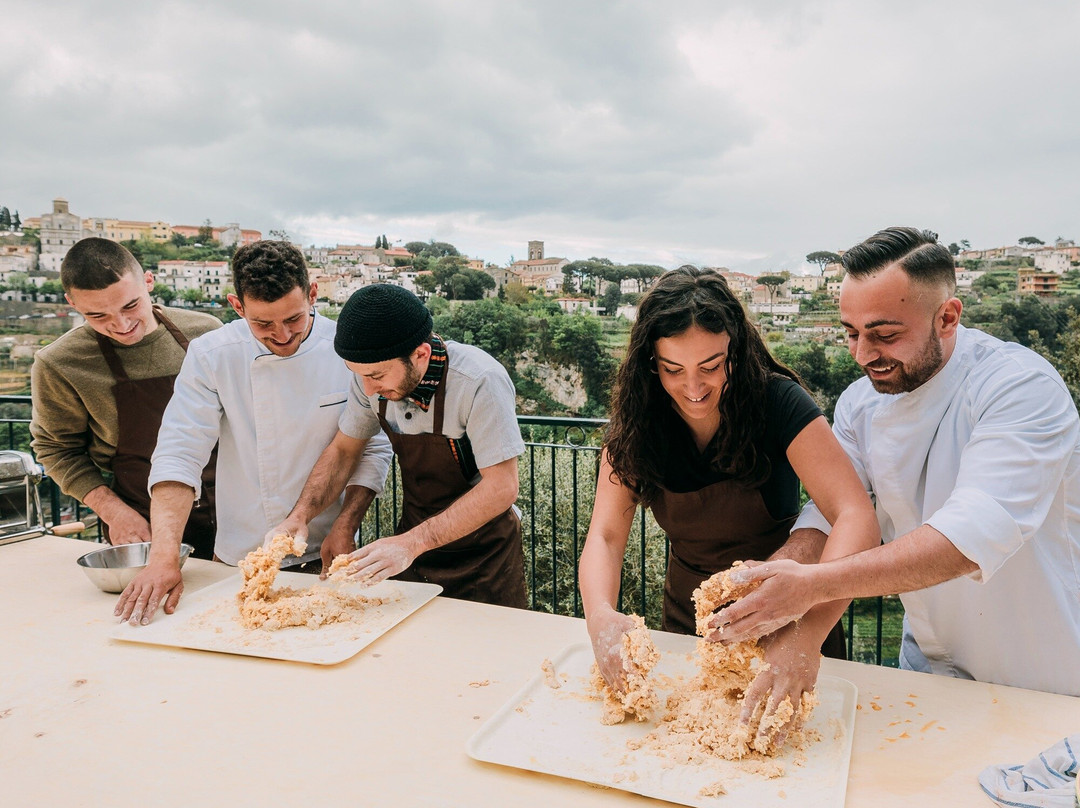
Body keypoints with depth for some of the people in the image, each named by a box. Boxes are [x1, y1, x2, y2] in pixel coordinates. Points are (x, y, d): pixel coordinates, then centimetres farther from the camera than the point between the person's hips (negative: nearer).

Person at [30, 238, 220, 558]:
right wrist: (114, 512, -9)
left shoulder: (205, 331, -3)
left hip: (227, 510, 2)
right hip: (143, 526, -2)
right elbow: (56, 449, 2)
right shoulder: (58, 365, -10)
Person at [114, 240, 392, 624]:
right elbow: (178, 455, -14)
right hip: (238, 561, 1)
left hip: (323, 555, 0)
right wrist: (164, 558, -24)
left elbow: (374, 450, -4)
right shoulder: (210, 356, -11)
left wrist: (345, 528, -14)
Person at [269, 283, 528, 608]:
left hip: (483, 556, -5)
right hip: (415, 543, 5)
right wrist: (299, 516, -13)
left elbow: (501, 488, -27)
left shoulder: (480, 383, -29)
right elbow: (343, 450, 1)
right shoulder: (373, 372, -12)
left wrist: (411, 543, -31)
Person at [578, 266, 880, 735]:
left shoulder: (776, 402, -22)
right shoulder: (637, 424, -13)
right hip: (688, 622, 2)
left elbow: (857, 518, -31)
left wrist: (809, 634, -46)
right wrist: (601, 616, -38)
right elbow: (605, 535, -17)